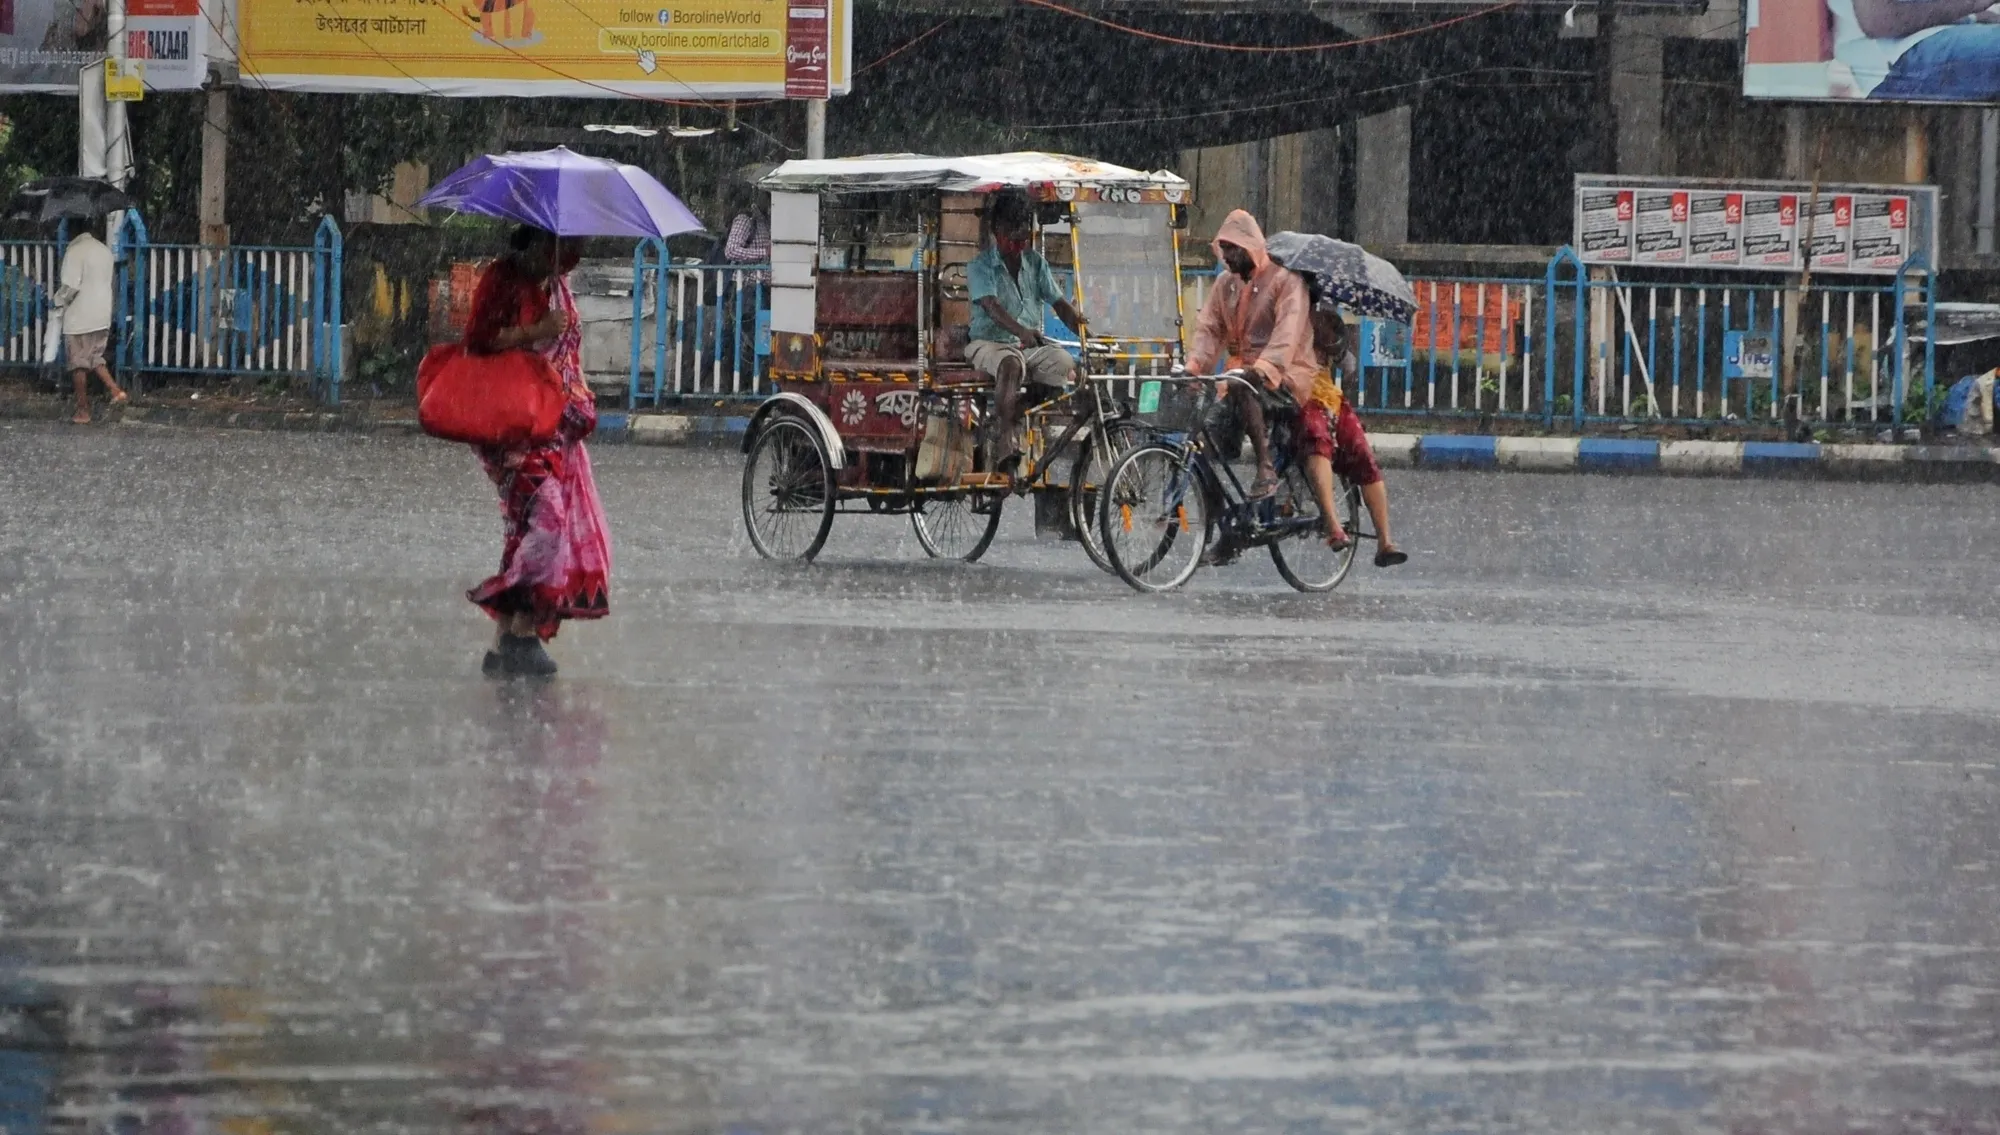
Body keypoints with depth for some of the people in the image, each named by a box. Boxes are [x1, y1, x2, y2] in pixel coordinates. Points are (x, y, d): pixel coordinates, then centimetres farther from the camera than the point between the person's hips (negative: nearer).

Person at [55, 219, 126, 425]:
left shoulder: (75, 252, -15)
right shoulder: (105, 251, 7)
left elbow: (71, 286, -21)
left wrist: (59, 300, -1)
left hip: (79, 317, -7)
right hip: (102, 316, 7)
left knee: (79, 364, 3)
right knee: (95, 358, 20)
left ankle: (83, 411, 6)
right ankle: (115, 391, 2)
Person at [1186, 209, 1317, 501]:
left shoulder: (1285, 280, -7)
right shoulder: (1226, 284, 14)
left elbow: (1288, 332, -20)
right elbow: (1209, 327, 7)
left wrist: (1264, 368, -36)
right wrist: (1195, 364, -13)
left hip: (1284, 374, -7)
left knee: (1242, 390, -37)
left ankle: (1266, 468, -39)